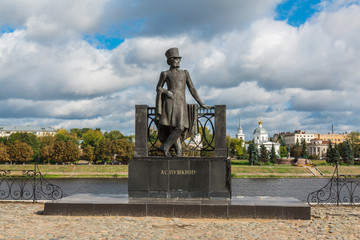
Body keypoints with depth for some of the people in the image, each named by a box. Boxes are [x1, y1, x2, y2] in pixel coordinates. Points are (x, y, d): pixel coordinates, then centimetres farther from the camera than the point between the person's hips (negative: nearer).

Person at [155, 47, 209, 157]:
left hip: (181, 103, 3)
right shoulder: (165, 74, 14)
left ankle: (165, 146, -11)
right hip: (170, 102, -3)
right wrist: (166, 92, -7)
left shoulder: (185, 73, 22)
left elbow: (192, 89, 20)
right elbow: (158, 88, 16)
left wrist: (201, 103, 14)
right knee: (172, 126, -17)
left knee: (180, 127, -17)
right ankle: (179, 150, -12)